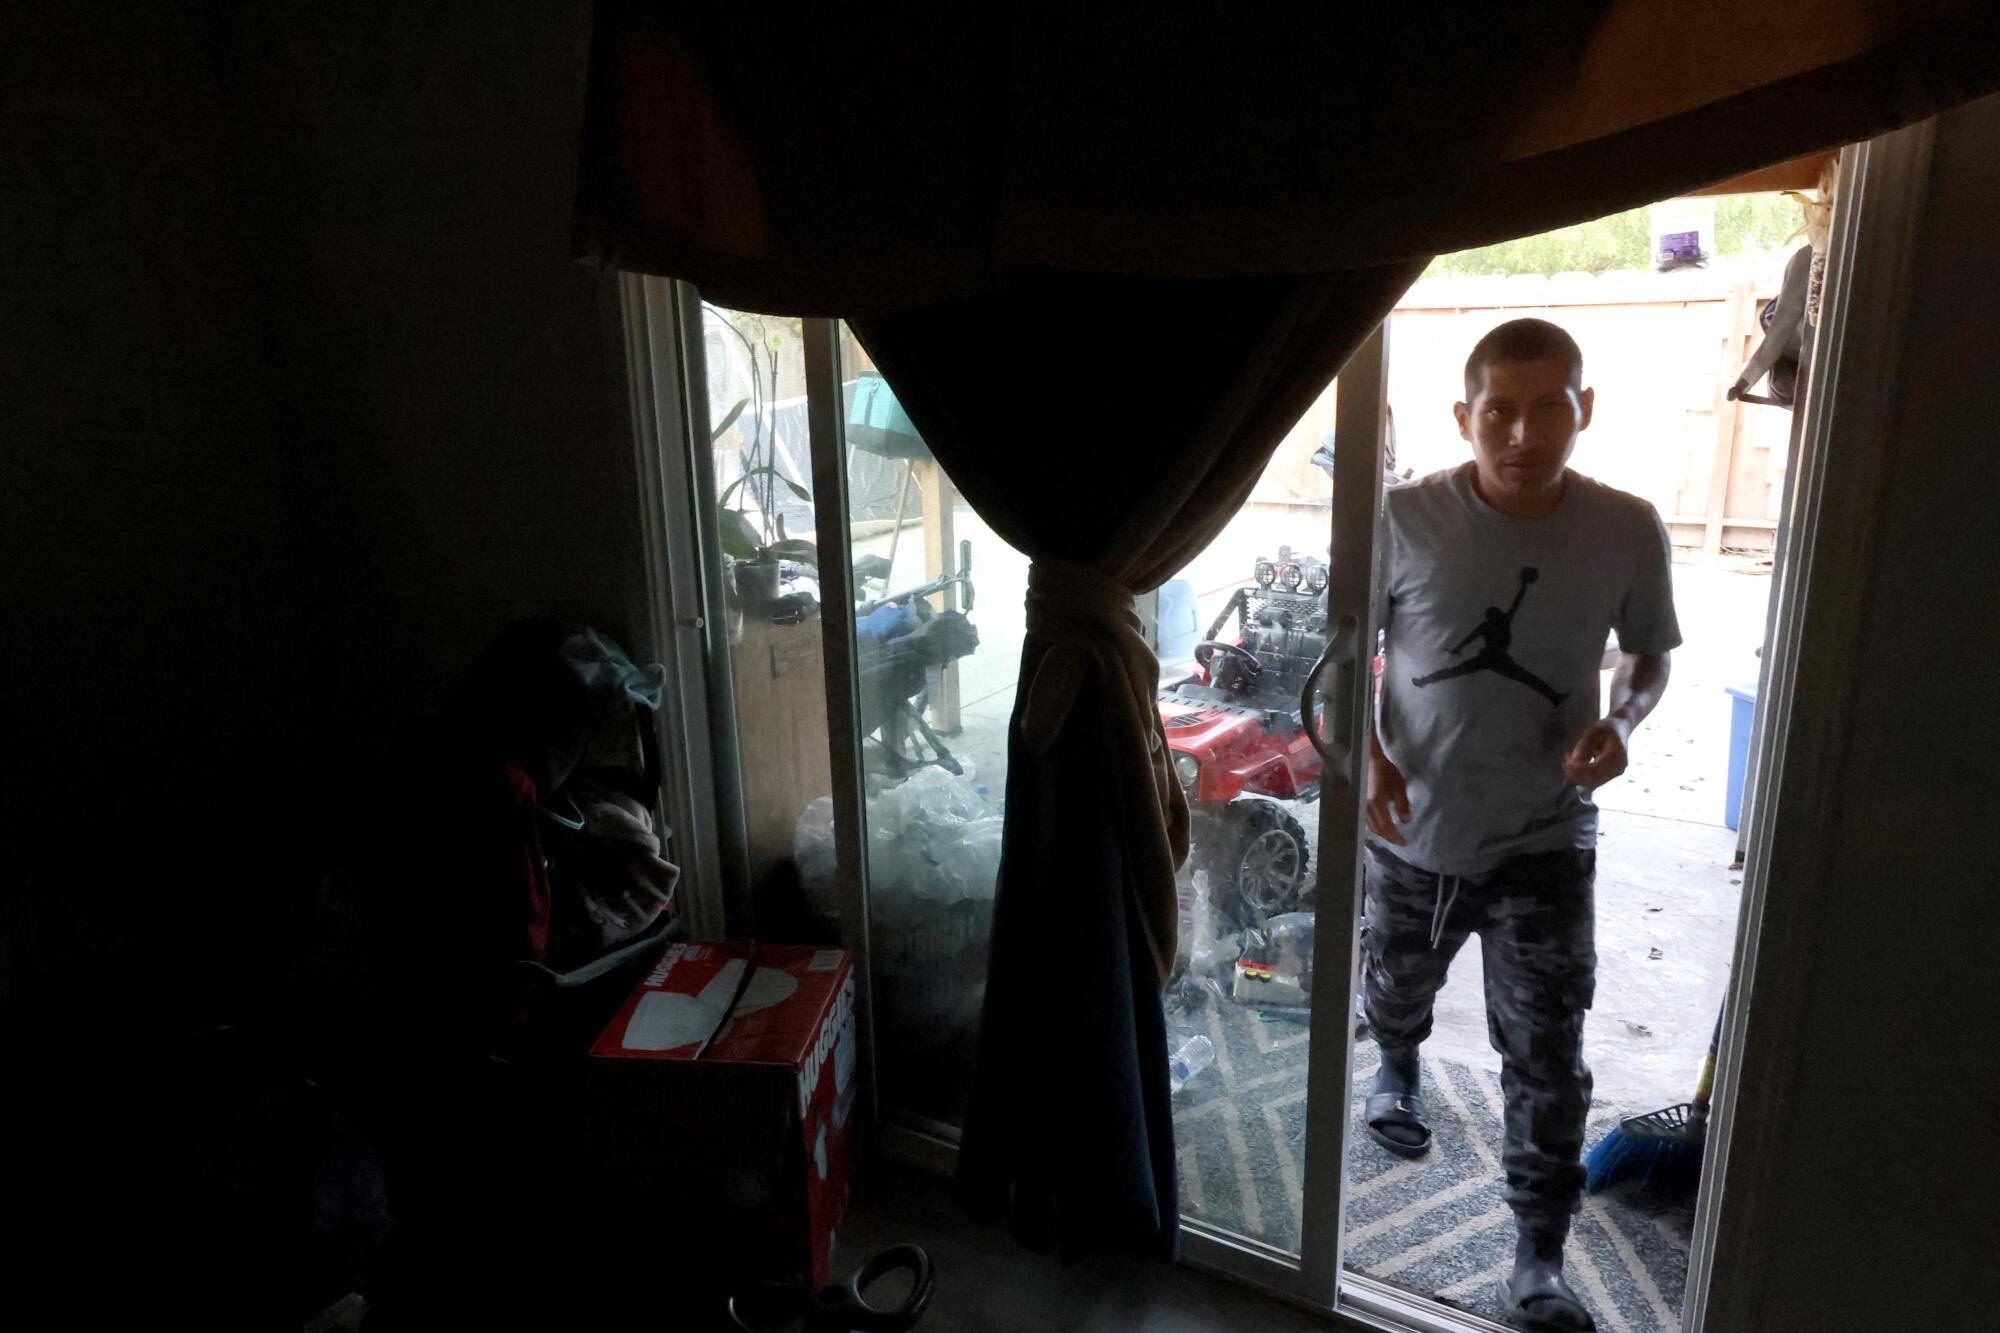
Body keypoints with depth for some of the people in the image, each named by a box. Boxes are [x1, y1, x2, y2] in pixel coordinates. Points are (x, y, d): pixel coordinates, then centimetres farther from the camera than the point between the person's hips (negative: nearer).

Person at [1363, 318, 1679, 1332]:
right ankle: (1398, 1073, 60)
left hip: (1545, 841, 0)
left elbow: (1649, 653, 7)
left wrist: (1622, 721, -14)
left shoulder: (1628, 530, -10)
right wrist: (1366, 753, -16)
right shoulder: (1408, 519, -14)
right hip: (1412, 829, 1)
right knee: (1396, 988, 24)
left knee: (1546, 1057, 3)